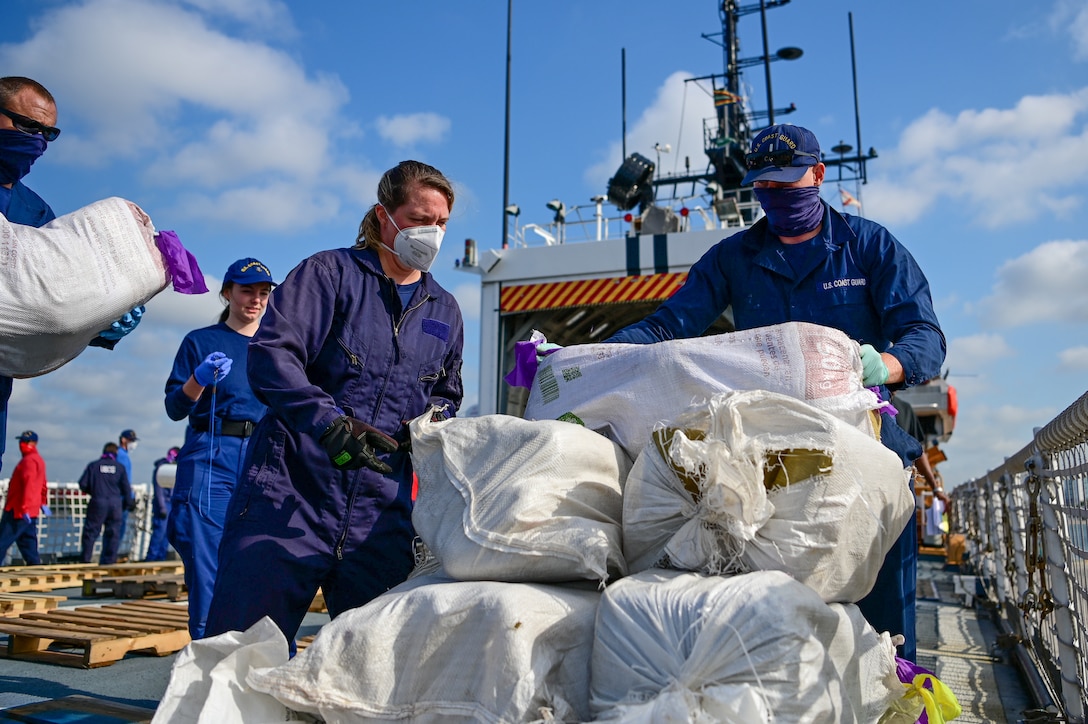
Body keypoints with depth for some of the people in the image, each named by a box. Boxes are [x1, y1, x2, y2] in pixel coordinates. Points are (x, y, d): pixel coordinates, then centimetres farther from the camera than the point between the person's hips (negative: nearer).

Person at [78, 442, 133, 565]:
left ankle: (86, 558, 5)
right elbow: (126, 488, 4)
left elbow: (82, 484, 0)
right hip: (115, 503, 1)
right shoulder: (120, 467, 5)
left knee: (91, 530, 6)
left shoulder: (93, 465, 4)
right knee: (113, 532, 6)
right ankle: (109, 559, 6)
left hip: (97, 502, -1)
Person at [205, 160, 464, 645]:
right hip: (292, 495, -4)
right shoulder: (329, 273, 1)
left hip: (381, 518, 5)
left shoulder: (445, 312, 17)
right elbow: (270, 354, -13)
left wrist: (435, 417, 4)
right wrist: (330, 422, -28)